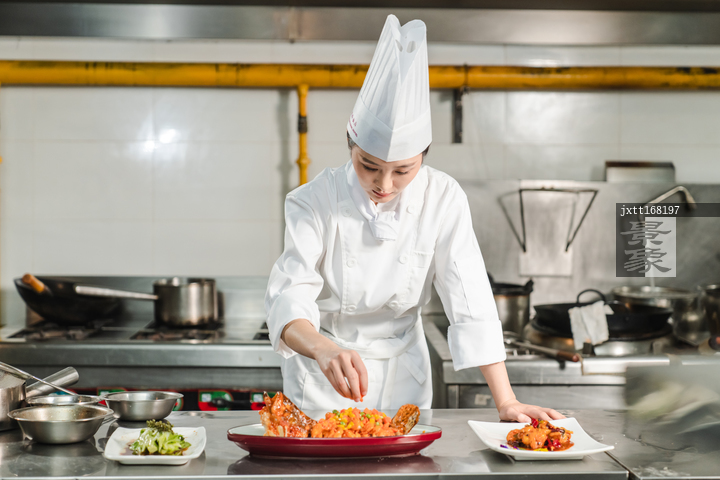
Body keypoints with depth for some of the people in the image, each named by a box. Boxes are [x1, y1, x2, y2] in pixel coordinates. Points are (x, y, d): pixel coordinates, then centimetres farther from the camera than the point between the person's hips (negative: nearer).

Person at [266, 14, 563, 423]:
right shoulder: (314, 202, -19)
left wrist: (506, 402, -20)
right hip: (322, 381, -1)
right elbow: (290, 298, -28)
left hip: (401, 375, 1)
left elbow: (471, 304, -15)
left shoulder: (443, 199, -15)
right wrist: (323, 350, -49)